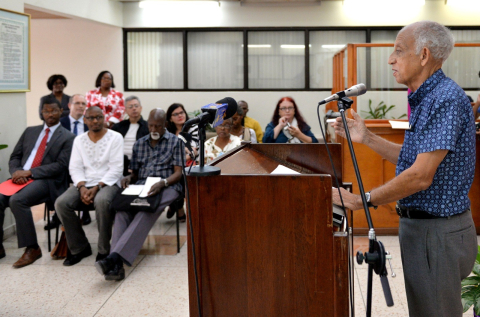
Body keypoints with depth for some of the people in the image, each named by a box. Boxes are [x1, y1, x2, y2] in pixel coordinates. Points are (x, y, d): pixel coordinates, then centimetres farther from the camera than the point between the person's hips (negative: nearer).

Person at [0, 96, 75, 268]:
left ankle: (32, 248, -21)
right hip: (22, 178, 5)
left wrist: (29, 172, -16)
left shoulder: (67, 137, 4)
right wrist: (16, 172, -7)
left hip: (47, 181, -5)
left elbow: (60, 166, -8)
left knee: (17, 200, -33)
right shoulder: (30, 131, 21)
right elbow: (15, 157, 17)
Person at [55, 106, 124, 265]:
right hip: (83, 183, 4)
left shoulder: (115, 137, 0)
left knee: (102, 201, -38)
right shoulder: (79, 140, 13)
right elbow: (75, 168, 6)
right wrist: (82, 187, -14)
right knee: (61, 203, -24)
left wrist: (97, 187, -18)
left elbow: (116, 168, -7)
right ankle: (79, 247, -7)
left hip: (107, 183, -4)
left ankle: (104, 250, -19)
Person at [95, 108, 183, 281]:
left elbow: (178, 173, 1)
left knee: (146, 212, -36)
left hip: (166, 187, -3)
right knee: (122, 209, -31)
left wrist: (163, 183, -19)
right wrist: (129, 178, -1)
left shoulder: (175, 142, 9)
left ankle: (115, 257, -50)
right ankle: (116, 265, -44)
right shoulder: (139, 144, 22)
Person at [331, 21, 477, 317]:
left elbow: (421, 176, -27)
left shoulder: (446, 99, -21)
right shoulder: (426, 98, 12)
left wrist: (361, 200, -19)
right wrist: (366, 138, 11)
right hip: (420, 224, 10)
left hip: (437, 233, -10)